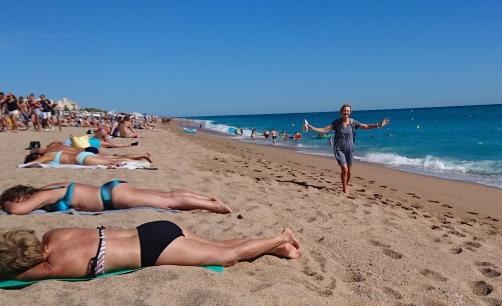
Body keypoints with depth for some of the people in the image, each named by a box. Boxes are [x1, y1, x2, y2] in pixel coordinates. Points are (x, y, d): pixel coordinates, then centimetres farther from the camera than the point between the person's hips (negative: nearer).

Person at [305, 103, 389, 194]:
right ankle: (344, 189, 4)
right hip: (339, 149, -2)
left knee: (349, 170, 9)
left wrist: (378, 125, 3)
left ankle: (346, 185, 36)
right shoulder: (337, 122, -7)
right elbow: (324, 130, -10)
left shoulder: (352, 122, -2)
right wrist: (311, 128, -22)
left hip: (349, 149, 3)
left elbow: (366, 126, 8)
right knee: (344, 169, -14)